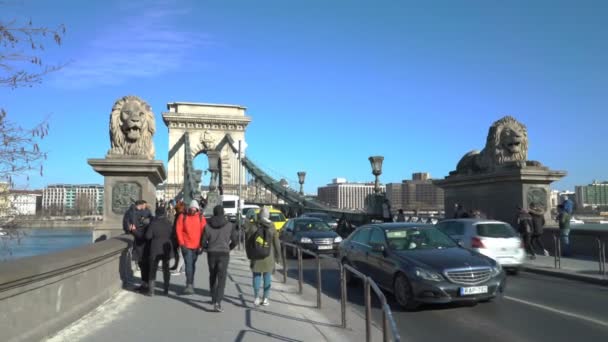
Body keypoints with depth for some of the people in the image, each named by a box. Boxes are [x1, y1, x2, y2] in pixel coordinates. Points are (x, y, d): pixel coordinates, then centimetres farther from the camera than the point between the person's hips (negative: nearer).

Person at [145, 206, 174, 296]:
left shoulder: (153, 223, -12)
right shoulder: (168, 223, -6)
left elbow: (148, 236, -12)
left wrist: (155, 237, 6)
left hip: (155, 249, -2)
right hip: (166, 249, 2)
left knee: (153, 269, 7)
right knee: (166, 269, 12)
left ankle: (151, 290, 6)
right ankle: (166, 290, 14)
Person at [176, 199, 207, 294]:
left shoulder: (201, 217, 1)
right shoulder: (183, 217, -1)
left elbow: (203, 231, 0)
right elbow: (178, 230, -2)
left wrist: (201, 244, -7)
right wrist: (181, 243, -8)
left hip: (196, 245, 2)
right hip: (186, 245, -2)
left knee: (192, 264, 15)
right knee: (188, 264, -10)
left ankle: (191, 283, 29)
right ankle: (189, 285, -11)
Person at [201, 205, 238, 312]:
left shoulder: (208, 225, 0)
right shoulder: (229, 225, -2)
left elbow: (203, 242, 1)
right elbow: (235, 239, 0)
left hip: (211, 253, 2)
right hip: (224, 254, -2)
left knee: (212, 276, 19)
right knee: (221, 278, -4)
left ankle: (214, 298, 31)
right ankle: (218, 302, -18)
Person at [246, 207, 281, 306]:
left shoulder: (253, 226, -6)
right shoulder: (272, 227, -4)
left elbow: (247, 238, -2)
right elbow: (276, 243, -2)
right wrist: (278, 255, 8)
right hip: (268, 255, 0)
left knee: (256, 276, 8)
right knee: (267, 276, 8)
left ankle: (256, 298, 6)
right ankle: (265, 299, 9)